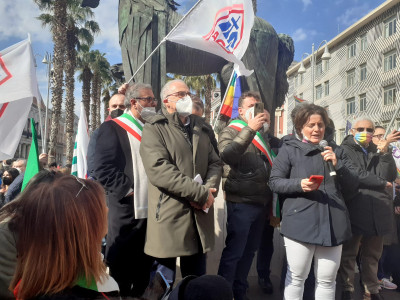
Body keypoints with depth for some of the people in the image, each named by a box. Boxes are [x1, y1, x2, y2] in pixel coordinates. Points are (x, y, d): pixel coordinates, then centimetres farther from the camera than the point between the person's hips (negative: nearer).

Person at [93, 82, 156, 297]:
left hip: (150, 209, 6)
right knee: (120, 267, 8)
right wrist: (127, 190, -15)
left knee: (144, 267, 16)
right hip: (126, 210, -6)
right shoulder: (112, 128, -4)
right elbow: (103, 169, -13)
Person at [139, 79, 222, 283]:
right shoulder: (155, 128, -4)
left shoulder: (200, 127, 16)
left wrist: (209, 189, -9)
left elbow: (215, 163, 12)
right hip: (168, 217, -5)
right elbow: (158, 169, -18)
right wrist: (200, 193, -17)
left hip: (199, 216, 5)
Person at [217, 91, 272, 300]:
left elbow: (270, 163, 19)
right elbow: (227, 155, -26)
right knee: (233, 252, -2)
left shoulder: (263, 133, 16)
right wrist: (250, 129, -26)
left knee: (249, 251, 17)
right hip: (241, 202, -7)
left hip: (261, 202, 7)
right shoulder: (231, 131, -4)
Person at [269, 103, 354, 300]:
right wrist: (299, 184, -19)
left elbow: (353, 182, 14)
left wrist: (337, 164, -4)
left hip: (333, 223, 5)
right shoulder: (289, 149, 2)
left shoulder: (333, 151, 17)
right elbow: (274, 182, -2)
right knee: (296, 278, 6)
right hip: (300, 222, -4)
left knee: (327, 280, 13)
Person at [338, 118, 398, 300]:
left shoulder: (377, 151, 15)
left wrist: (384, 154, -10)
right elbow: (354, 175, -14)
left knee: (372, 255, 16)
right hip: (354, 211, -5)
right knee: (349, 254, 8)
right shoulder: (345, 150, -2)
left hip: (377, 212, 5)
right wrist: (381, 183, -4)